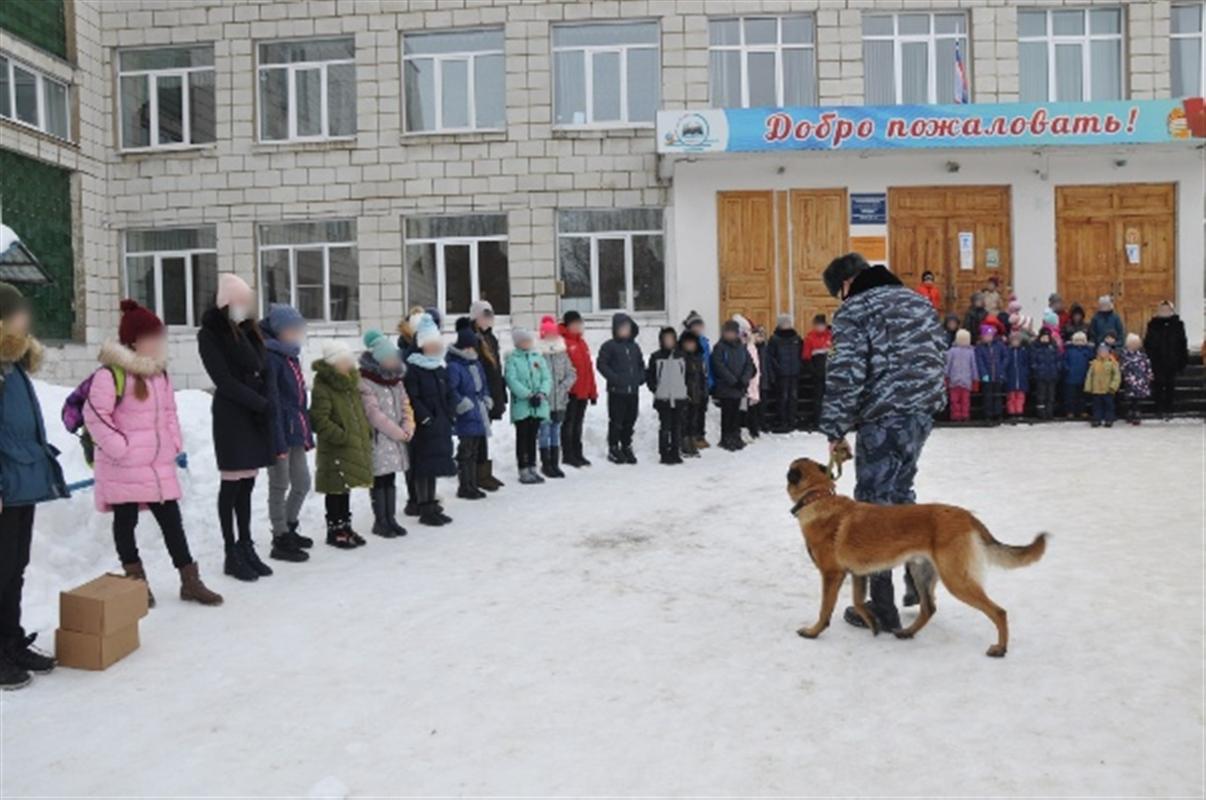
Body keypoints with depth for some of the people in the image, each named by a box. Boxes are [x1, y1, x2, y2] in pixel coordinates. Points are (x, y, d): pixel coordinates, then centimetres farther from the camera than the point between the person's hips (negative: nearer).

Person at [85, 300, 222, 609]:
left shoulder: (159, 372, 10)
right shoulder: (111, 374, -14)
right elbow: (95, 415, -16)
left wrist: (176, 446, 10)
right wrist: (119, 448, -17)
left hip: (159, 464, 7)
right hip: (124, 467, -7)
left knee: (172, 520, 8)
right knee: (126, 522, 8)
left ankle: (190, 581, 14)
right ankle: (136, 582, 20)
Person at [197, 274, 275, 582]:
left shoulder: (249, 329, 15)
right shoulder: (210, 334, -4)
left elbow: (263, 369, 11)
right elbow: (224, 380, -11)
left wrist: (266, 404, -5)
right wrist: (262, 404, -12)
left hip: (257, 413, 6)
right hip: (232, 414, -6)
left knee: (247, 484, 10)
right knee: (232, 485, -1)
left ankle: (246, 547, 17)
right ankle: (232, 554, 6)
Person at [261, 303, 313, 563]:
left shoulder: (290, 356, 14)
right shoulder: (270, 357, -14)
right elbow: (272, 403, -19)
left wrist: (306, 432, 14)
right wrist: (279, 442, -22)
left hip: (296, 432, 9)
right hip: (282, 432, -9)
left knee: (302, 483, 16)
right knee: (280, 486, 2)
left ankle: (288, 529, 33)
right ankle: (281, 541, 13)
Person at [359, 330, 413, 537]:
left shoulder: (396, 381, 13)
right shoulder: (365, 384, -13)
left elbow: (406, 407, 11)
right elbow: (375, 415, -17)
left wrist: (407, 429, -6)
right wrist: (399, 433, -13)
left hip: (396, 440, 7)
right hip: (377, 441, -7)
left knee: (390, 480, 12)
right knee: (379, 482, 0)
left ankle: (391, 518, 20)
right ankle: (380, 521, 9)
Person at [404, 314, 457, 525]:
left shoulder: (440, 368, 15)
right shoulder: (412, 368, -10)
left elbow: (449, 394, 17)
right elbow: (412, 398, -16)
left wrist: (449, 414, 4)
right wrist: (426, 418, -18)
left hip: (441, 425, 8)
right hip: (423, 427, -8)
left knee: (435, 465, 13)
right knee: (423, 467, -2)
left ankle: (431, 504, 23)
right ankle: (425, 510, 4)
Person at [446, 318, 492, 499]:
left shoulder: (476, 363, 14)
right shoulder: (454, 366, -15)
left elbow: (483, 383, 26)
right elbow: (450, 390, -22)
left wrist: (486, 399, 14)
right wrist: (463, 404, -18)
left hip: (479, 415, 9)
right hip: (467, 417, -9)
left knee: (474, 451, 14)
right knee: (466, 452, -3)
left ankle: (472, 485, 23)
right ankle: (464, 487, 6)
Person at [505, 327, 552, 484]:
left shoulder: (538, 357, 10)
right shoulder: (512, 359, -5)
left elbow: (547, 377, 5)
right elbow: (512, 380, -15)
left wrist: (542, 393, -12)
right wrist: (528, 395, -20)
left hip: (539, 405, 5)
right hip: (521, 405, -5)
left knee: (533, 437, 12)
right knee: (522, 438, 0)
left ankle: (532, 469, 20)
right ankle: (524, 471, 5)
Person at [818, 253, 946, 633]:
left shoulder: (854, 310, -7)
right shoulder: (916, 300, 17)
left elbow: (845, 375, -15)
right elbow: (939, 355, 20)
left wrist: (835, 429, -9)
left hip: (883, 419, -8)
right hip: (923, 412, 8)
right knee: (900, 490, 25)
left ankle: (881, 608, 3)